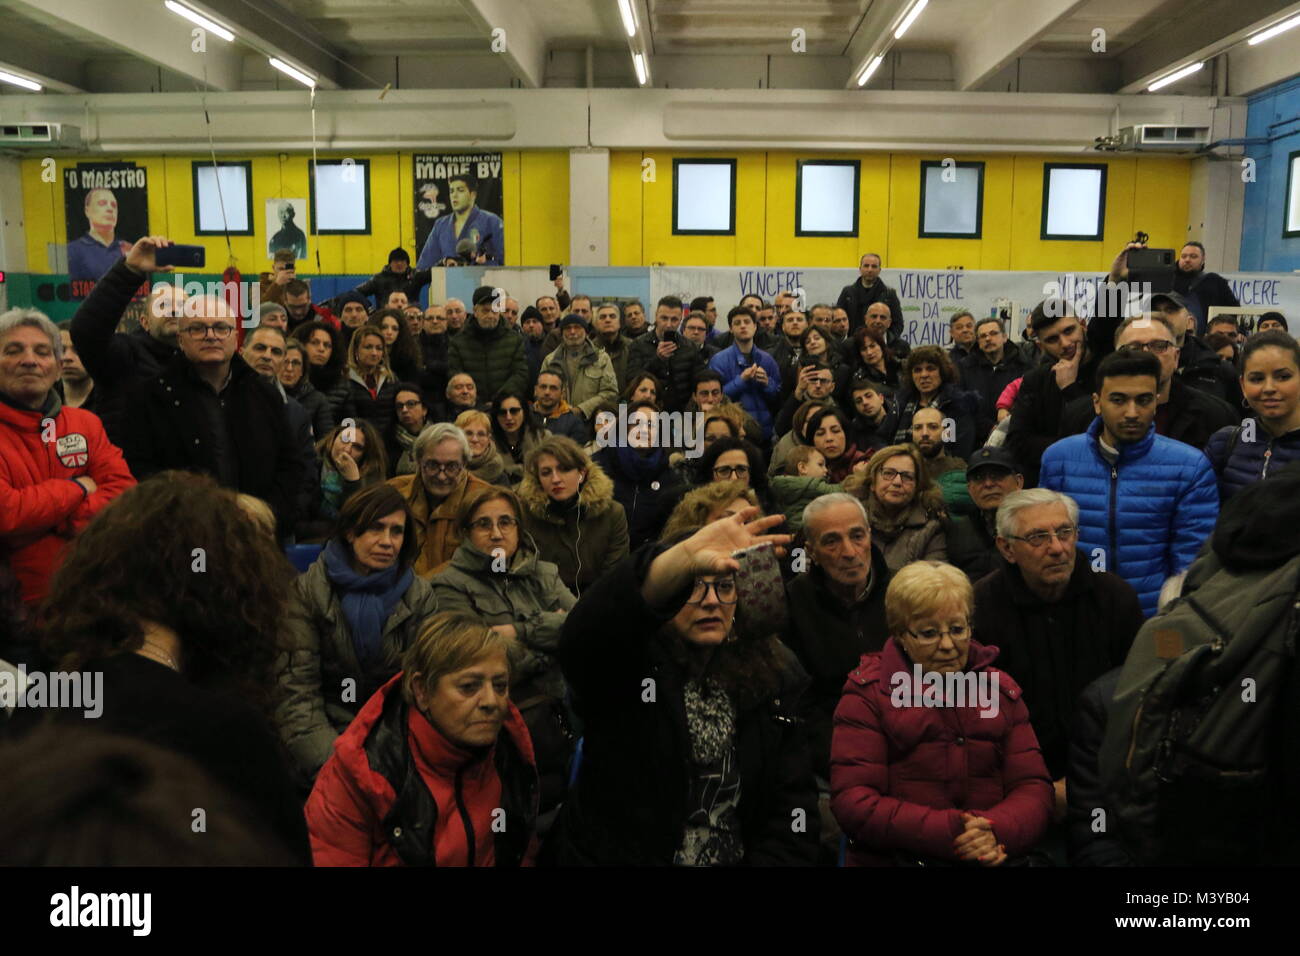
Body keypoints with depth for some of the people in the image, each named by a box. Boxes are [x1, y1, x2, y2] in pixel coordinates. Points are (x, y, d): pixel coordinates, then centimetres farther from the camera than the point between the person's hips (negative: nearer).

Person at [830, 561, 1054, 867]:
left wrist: (996, 831, -13)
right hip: (894, 858, -2)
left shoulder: (1001, 689, 14)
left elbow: (1033, 787, 8)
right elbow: (853, 802, -6)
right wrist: (949, 832, -17)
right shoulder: (868, 695, 2)